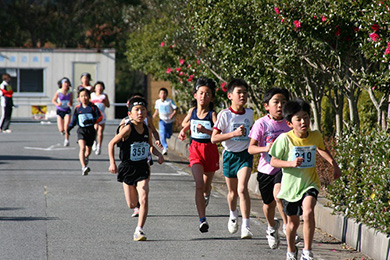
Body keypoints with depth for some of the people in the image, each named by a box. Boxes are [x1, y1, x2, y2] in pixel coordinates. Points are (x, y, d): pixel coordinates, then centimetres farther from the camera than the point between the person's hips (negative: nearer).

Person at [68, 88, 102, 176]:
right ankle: (83, 167, -29)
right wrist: (70, 127, -3)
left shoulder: (93, 107, -3)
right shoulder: (77, 108, 4)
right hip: (81, 130, -1)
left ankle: (85, 158, 50)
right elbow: (74, 120, 13)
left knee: (89, 149, 17)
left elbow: (100, 117, -5)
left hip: (91, 130, 1)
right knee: (82, 148, -21)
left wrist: (91, 121, -20)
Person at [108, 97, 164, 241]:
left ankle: (139, 230, -10)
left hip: (142, 169, 2)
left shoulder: (147, 130, 0)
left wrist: (159, 155, 0)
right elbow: (111, 143, -10)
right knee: (132, 204, 5)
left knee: (143, 199, -16)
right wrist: (112, 163, -18)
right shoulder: (128, 128, -15)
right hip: (127, 169, -2)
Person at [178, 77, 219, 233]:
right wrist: (183, 131, 12)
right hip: (195, 149, 1)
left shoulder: (212, 114, -11)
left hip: (210, 149, -1)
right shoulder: (192, 111, 2)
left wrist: (205, 130, -37)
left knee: (206, 184, 13)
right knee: (199, 184, -15)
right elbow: (185, 123, 27)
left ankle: (206, 195, 53)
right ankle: (202, 220, -18)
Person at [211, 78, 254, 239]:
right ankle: (233, 215, 46)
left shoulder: (250, 113, 1)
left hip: (245, 155, 0)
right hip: (230, 155, 0)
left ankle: (246, 226, -21)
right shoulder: (224, 114, -11)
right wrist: (234, 134, -26)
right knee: (232, 192, 14)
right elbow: (214, 138, -16)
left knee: (242, 189, -18)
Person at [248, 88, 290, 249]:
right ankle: (272, 227, 42)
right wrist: (265, 148, -29)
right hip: (266, 168, 0)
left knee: (278, 193, -28)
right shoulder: (261, 124, -8)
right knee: (269, 203, 14)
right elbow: (251, 148, -10)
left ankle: (287, 225, -15)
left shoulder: (289, 123, 0)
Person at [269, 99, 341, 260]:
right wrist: (291, 163, -26)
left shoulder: (316, 136, -7)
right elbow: (273, 162, -11)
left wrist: (334, 164, 9)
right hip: (290, 185, 0)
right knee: (293, 221, 14)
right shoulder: (285, 139, -16)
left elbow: (321, 149, 18)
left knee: (308, 212, -26)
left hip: (310, 183, 0)